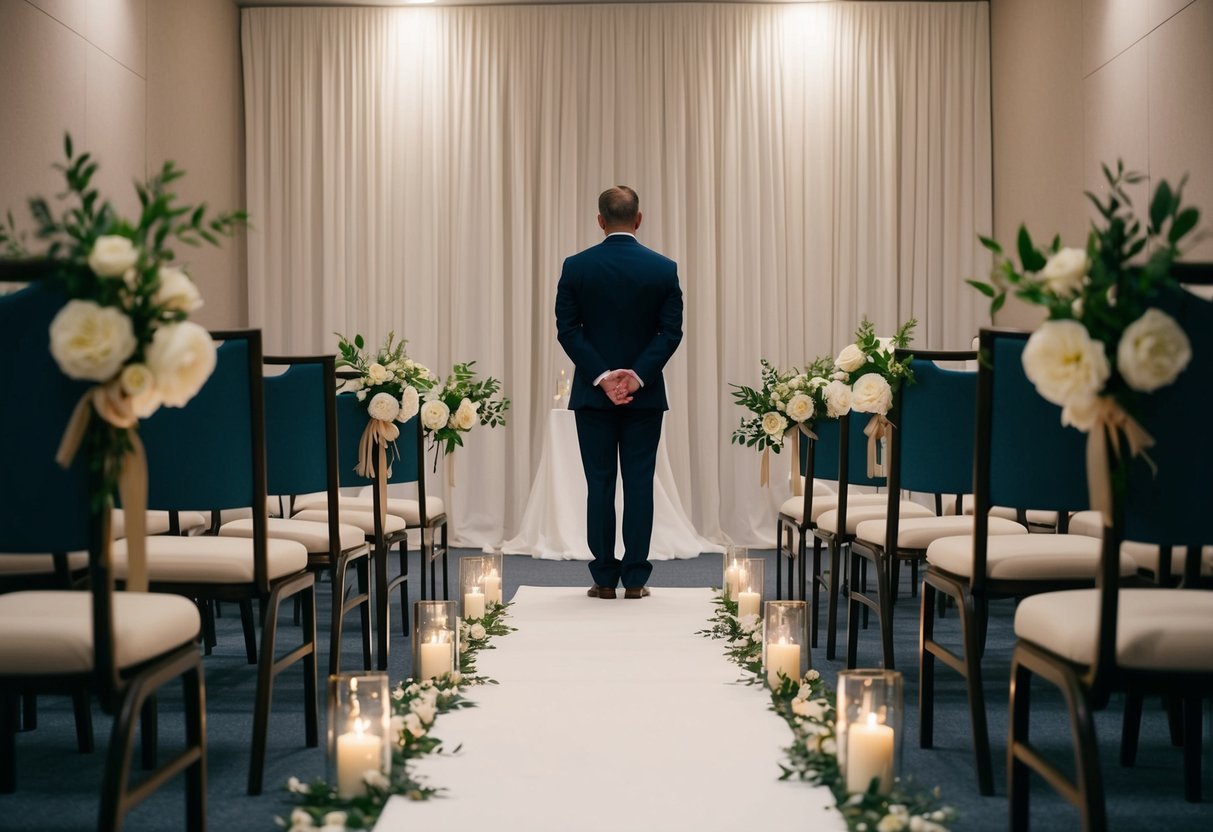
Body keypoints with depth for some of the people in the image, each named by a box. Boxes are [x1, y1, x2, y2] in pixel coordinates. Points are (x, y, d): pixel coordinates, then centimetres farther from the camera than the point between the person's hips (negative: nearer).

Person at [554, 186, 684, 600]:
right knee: (639, 483, 4)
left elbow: (567, 329, -6)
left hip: (593, 394, 0)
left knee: (600, 484, 5)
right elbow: (671, 332, -6)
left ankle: (604, 578, 7)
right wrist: (637, 376, -10)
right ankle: (635, 579, 5)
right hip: (645, 394, 0)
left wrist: (601, 376, -9)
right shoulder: (664, 268, -2)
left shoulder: (576, 266, -3)